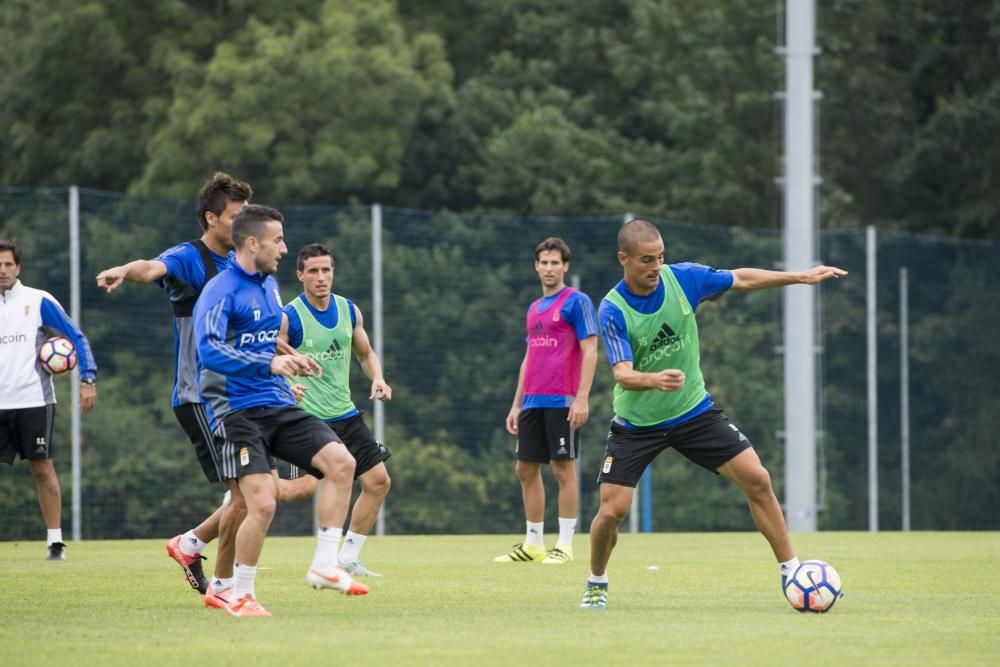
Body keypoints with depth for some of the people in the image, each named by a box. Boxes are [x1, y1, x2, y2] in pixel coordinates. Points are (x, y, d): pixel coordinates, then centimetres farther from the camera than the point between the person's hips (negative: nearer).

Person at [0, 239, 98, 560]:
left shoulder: (38, 302, -2)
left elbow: (76, 337, -1)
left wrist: (88, 379, -11)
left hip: (33, 401, -3)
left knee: (42, 468, -1)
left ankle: (56, 541, 5)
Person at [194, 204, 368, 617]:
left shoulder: (269, 286, 15)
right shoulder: (221, 291, -12)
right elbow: (209, 350, -28)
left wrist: (289, 364, 20)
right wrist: (269, 364, -34)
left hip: (278, 407, 8)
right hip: (237, 410, -8)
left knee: (340, 461, -11)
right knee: (262, 503, -18)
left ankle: (324, 565, -6)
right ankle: (240, 596, 1)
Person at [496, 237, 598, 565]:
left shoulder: (576, 302, -4)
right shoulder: (534, 309, 19)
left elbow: (590, 351, -10)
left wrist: (582, 398, -18)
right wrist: (516, 405, 19)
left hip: (562, 401, -8)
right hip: (533, 401, 8)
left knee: (563, 467, -6)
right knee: (526, 469, 7)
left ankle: (564, 546, -4)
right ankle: (532, 545, 13)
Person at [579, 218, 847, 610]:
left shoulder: (682, 279, -10)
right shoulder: (612, 311, -21)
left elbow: (741, 280, 6)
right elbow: (622, 373, -30)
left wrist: (801, 277, 5)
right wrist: (654, 380, -52)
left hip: (693, 411, 3)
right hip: (636, 424, -3)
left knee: (757, 480, -7)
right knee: (611, 511, -12)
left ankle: (790, 572, 5)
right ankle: (597, 584, 16)